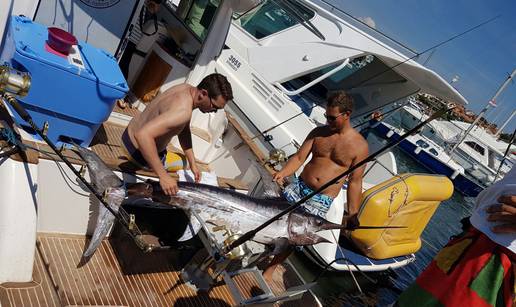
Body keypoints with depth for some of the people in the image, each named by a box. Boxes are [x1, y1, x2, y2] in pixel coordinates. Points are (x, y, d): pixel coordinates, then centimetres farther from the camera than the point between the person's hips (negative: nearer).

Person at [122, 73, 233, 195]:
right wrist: (163, 176, -45)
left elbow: (184, 130, 1)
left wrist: (192, 163, -1)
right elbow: (143, 135, -48)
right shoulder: (183, 111, -38)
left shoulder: (187, 89, -9)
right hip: (138, 150, -9)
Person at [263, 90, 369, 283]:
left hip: (322, 200, -3)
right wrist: (283, 173, -20)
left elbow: (355, 182, -4)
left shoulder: (359, 146, -6)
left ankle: (269, 270, 13)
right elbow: (299, 157, 0)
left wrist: (352, 215, -5)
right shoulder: (318, 132, 4)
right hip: (299, 187, 3)